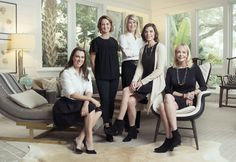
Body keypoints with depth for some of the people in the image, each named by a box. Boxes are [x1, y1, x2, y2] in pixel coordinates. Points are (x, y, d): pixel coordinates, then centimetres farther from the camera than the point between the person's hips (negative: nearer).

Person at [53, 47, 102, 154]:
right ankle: (89, 141, -17)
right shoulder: (66, 73, -9)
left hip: (81, 102, 6)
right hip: (67, 104, -6)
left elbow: (89, 91, -4)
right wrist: (90, 99, -24)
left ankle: (80, 140, -17)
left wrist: (85, 104, -24)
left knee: (99, 111, -19)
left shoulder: (86, 73, 10)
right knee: (91, 108, -26)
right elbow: (71, 94, -20)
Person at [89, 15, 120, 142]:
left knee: (111, 100, 10)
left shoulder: (114, 41, 11)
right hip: (102, 77, -4)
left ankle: (110, 122, 25)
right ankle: (107, 128, 0)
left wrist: (116, 71, 11)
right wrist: (96, 73, 2)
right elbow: (92, 60, 1)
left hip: (114, 75, 4)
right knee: (105, 100, -5)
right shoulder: (96, 41, -1)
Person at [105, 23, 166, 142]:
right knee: (131, 101, -20)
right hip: (144, 82, 5)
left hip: (155, 82, -5)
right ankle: (132, 131, -4)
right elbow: (140, 67, 7)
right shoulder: (143, 49, 14)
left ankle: (119, 125, -13)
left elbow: (159, 70, -13)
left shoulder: (160, 47, -5)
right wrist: (134, 81, -12)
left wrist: (142, 82, -18)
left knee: (126, 91, -22)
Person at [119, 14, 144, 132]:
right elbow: (126, 52, -7)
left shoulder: (140, 37, 21)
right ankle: (128, 125, 1)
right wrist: (139, 51, 1)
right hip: (128, 66, -4)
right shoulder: (123, 37, 8)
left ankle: (136, 124, 12)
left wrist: (132, 52, -5)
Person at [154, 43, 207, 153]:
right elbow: (167, 90, 5)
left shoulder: (195, 68, 7)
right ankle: (171, 139, -30)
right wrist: (184, 95, -8)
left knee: (168, 98, -35)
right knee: (162, 106, -34)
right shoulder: (171, 70, 13)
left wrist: (192, 93, -13)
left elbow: (203, 87, 6)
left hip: (190, 101, -2)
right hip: (174, 100, 3)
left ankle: (170, 140, -33)